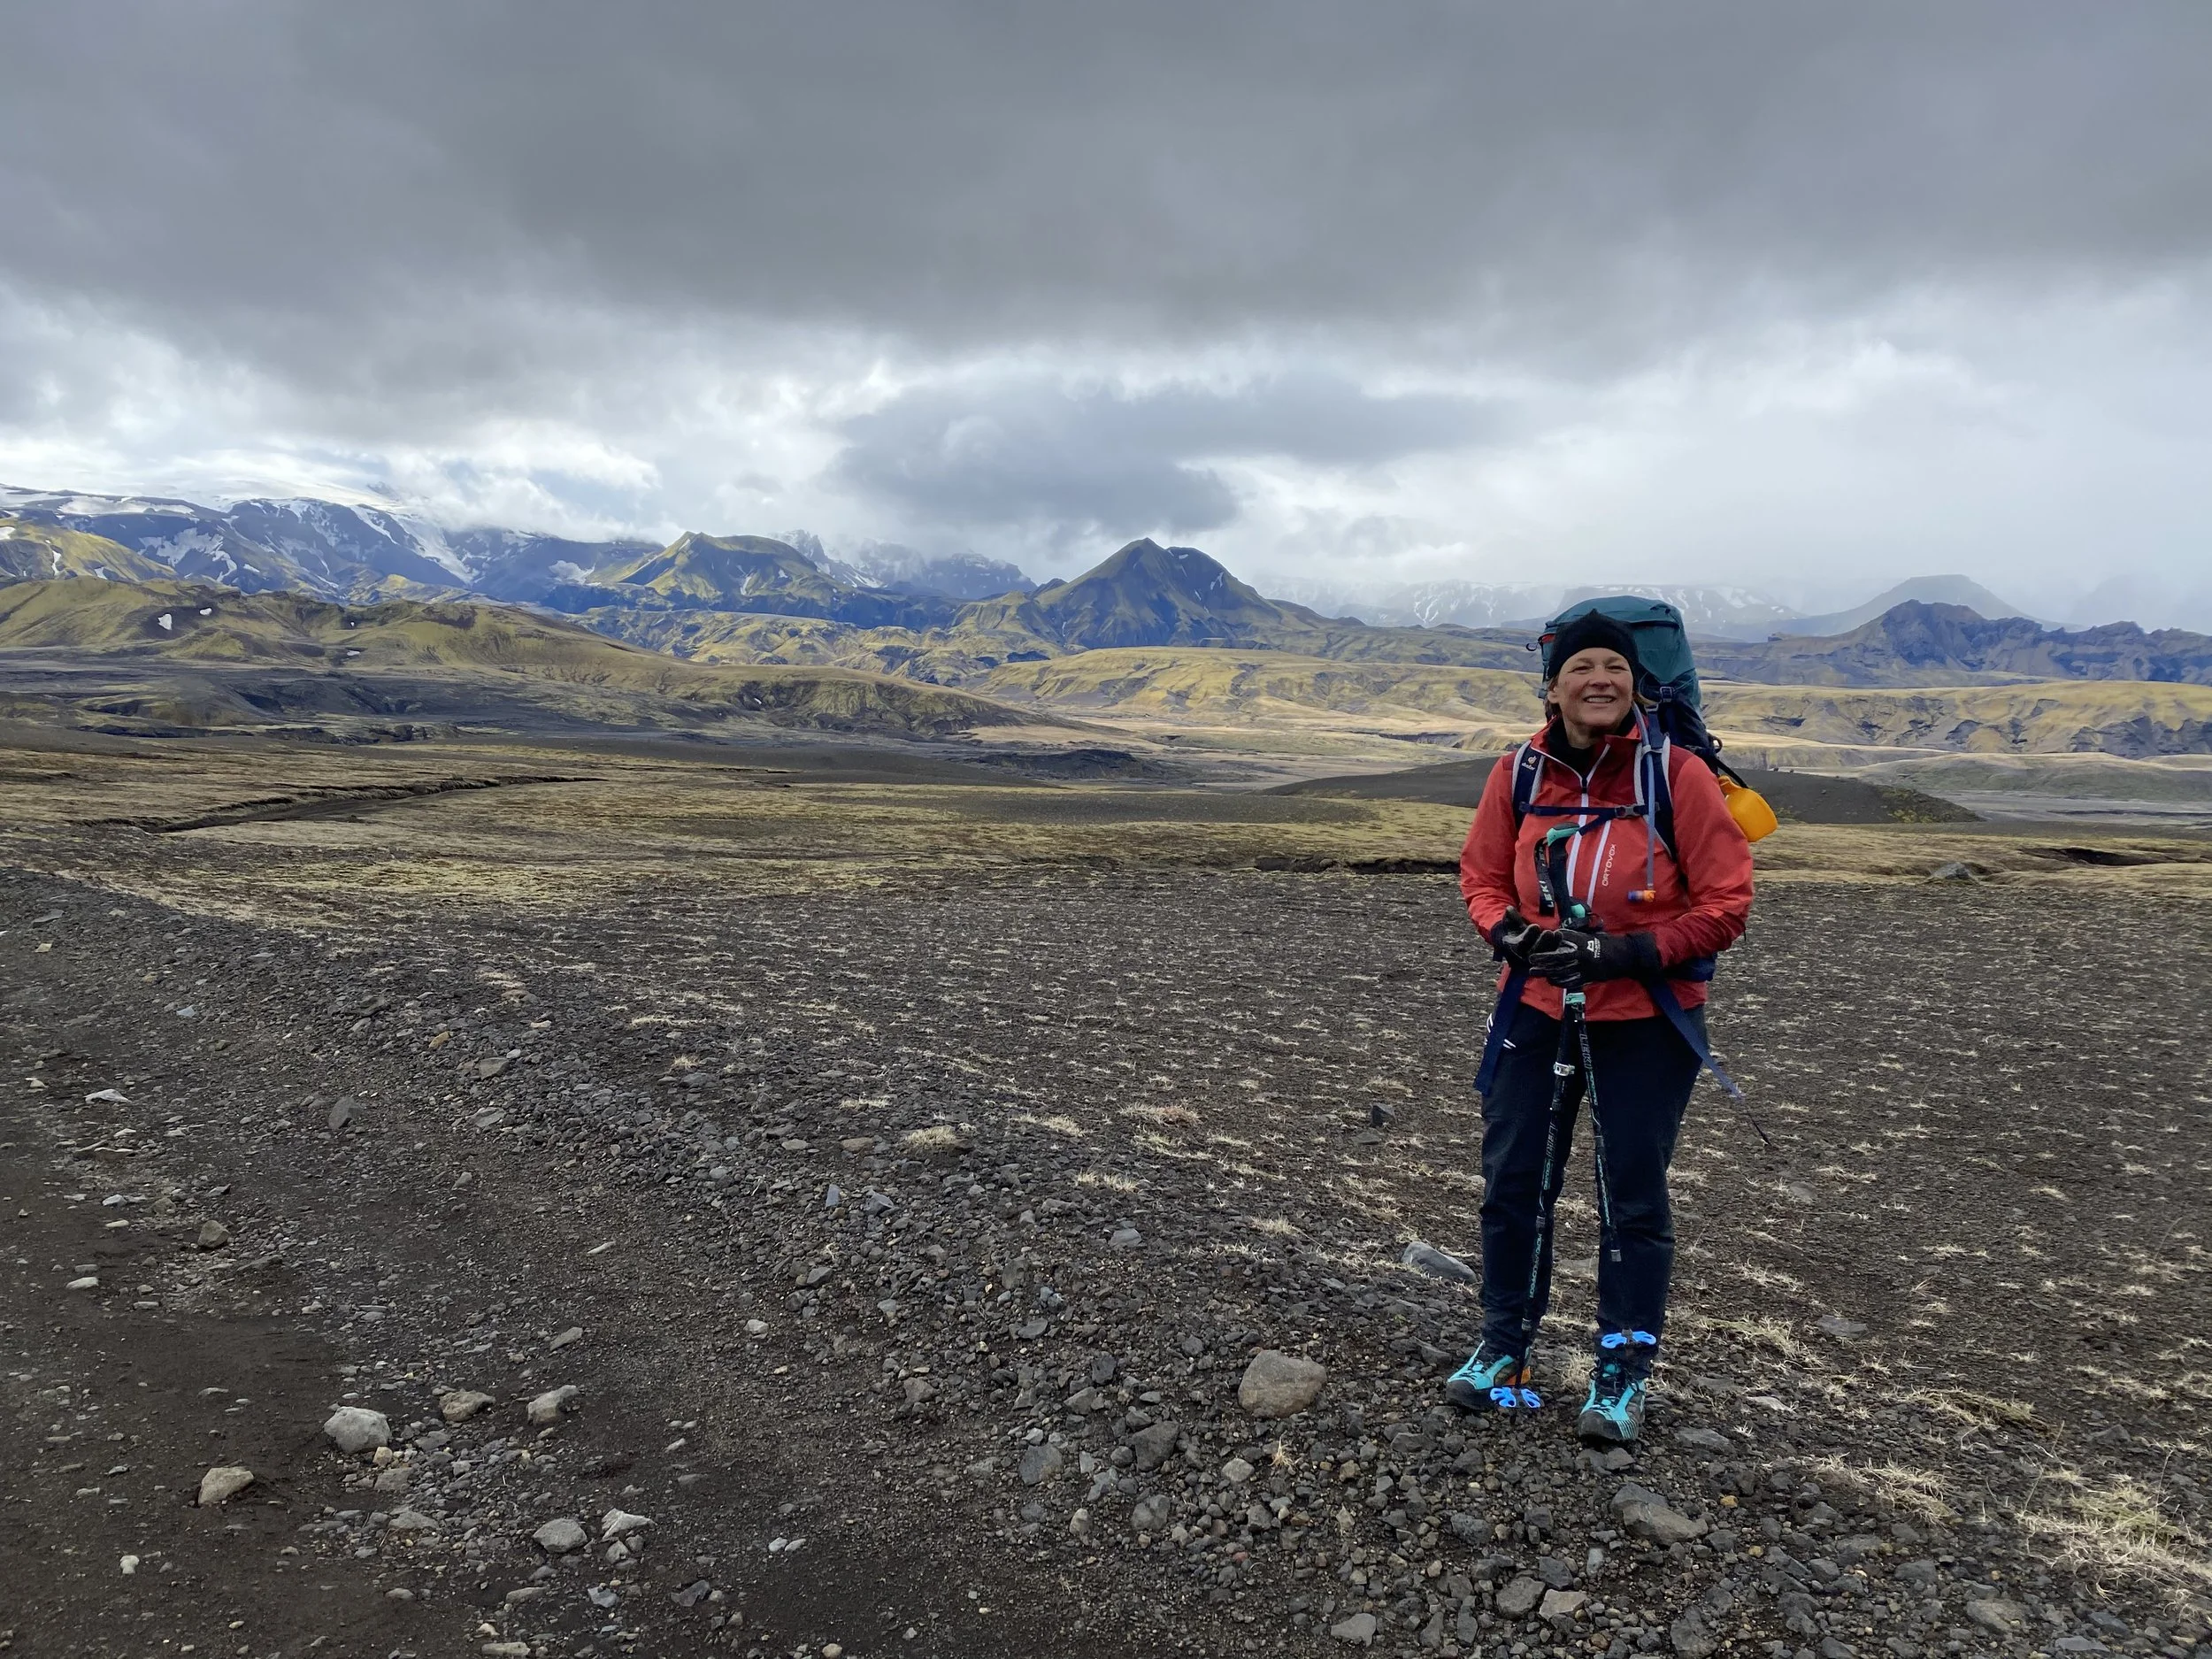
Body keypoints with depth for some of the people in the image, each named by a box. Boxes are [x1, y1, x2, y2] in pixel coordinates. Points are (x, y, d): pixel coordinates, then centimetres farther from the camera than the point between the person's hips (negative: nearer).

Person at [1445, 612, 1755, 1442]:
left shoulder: (1677, 774, -13)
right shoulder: (1519, 773, -3)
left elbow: (1725, 904, -11)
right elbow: (1482, 873, 8)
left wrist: (1628, 953, -21)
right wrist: (1510, 933, -12)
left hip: (1646, 1021, -3)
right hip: (1536, 1007, 3)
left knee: (1633, 1196, 6)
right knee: (1511, 1179, 10)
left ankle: (1622, 1371, 25)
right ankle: (1504, 1349, 29)